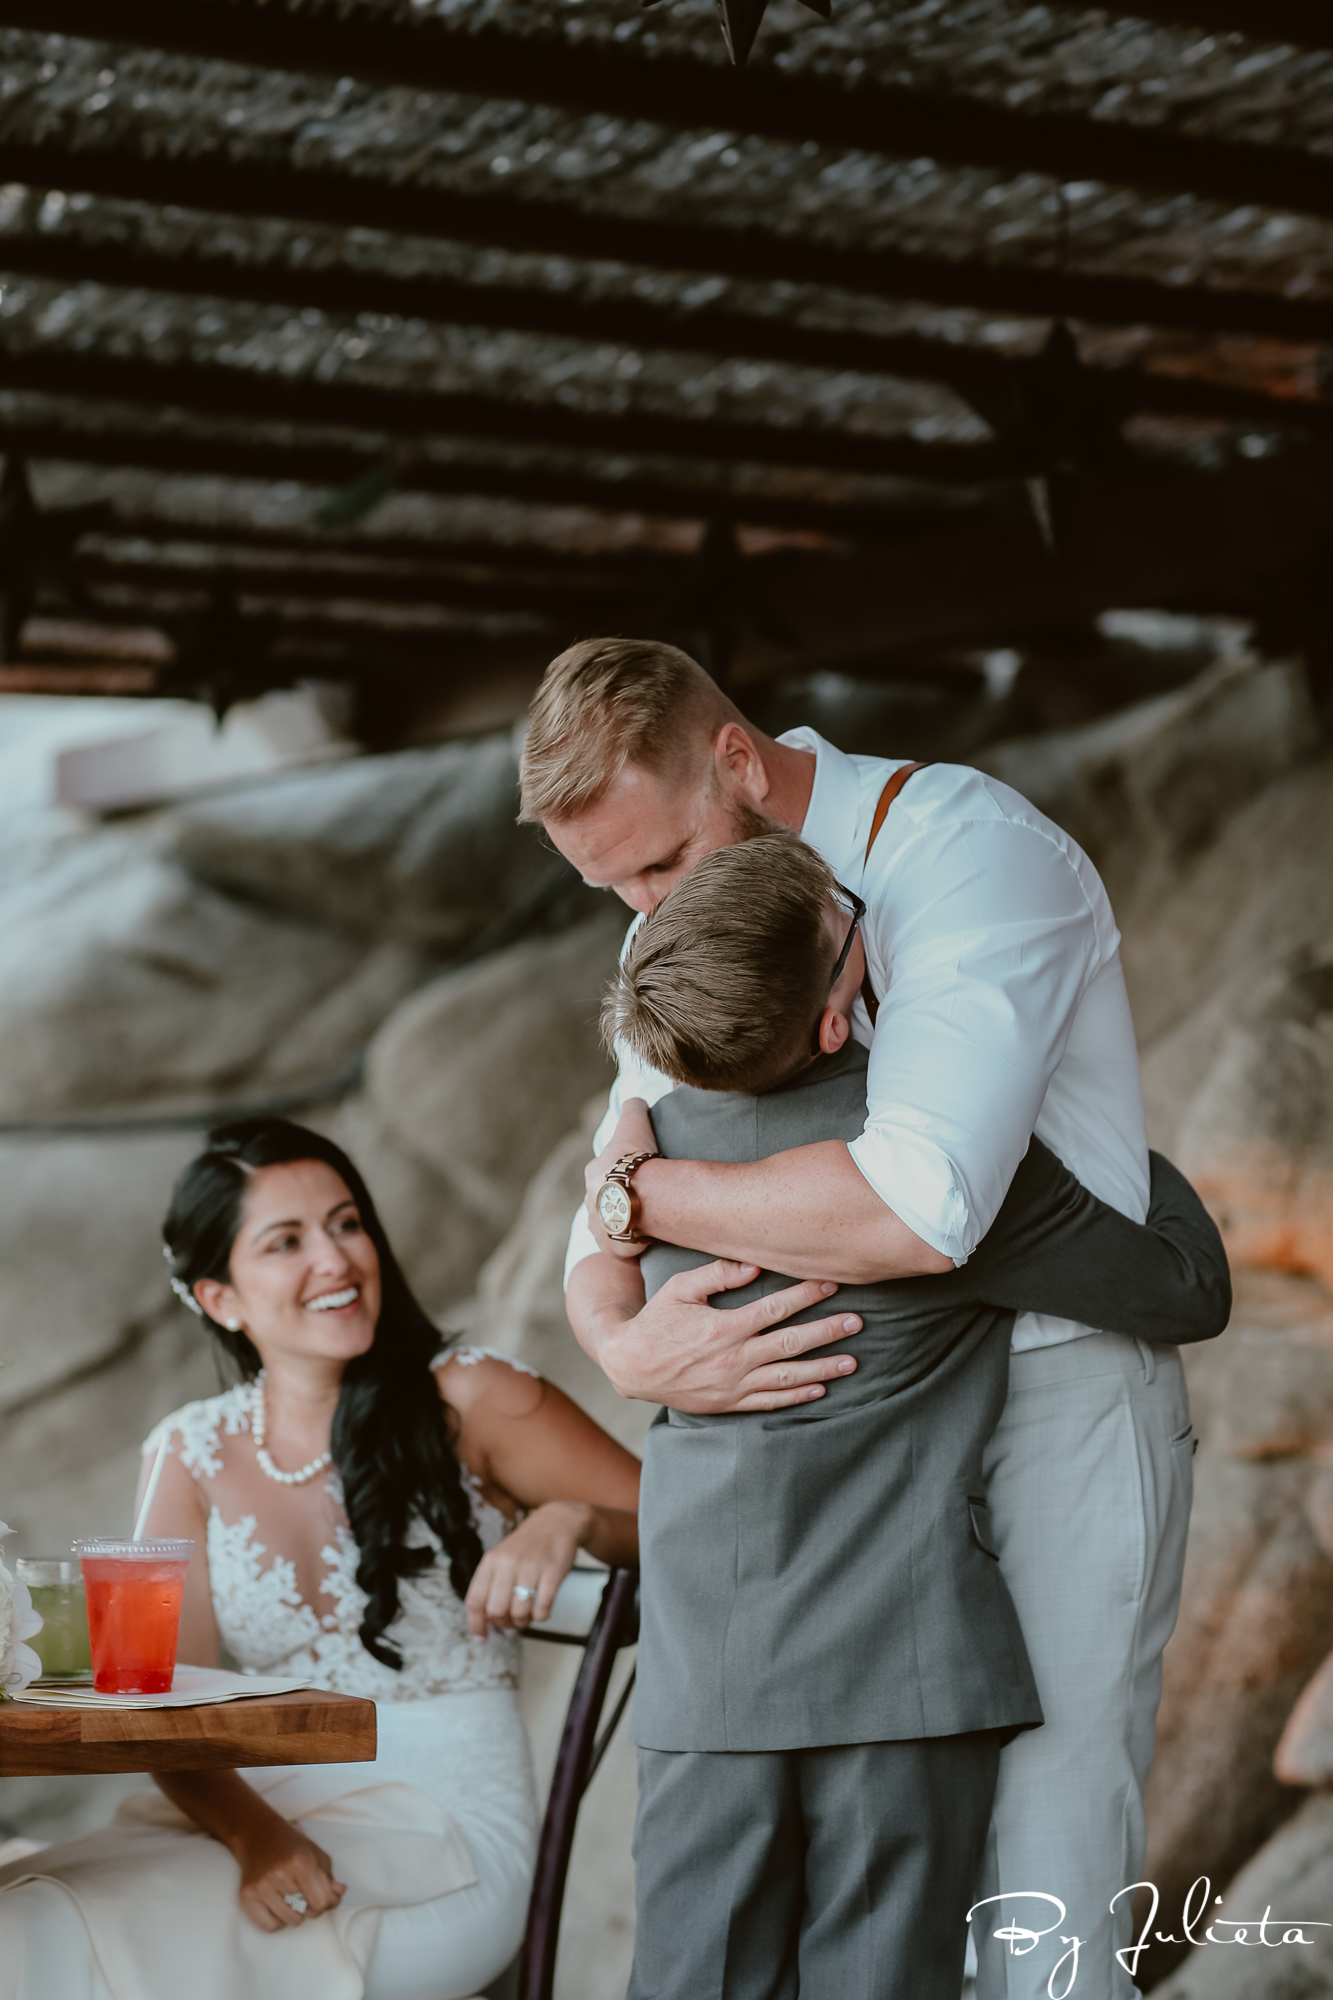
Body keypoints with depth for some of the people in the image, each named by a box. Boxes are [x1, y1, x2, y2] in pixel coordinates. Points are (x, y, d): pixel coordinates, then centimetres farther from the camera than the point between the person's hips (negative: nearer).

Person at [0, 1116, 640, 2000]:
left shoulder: (469, 1399, 0)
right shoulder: (190, 1457, 10)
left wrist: (571, 1519, -21)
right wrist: (256, 1835, -20)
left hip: (442, 1826, -4)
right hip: (254, 1809, 4)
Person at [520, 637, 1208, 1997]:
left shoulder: (971, 850, -17)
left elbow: (917, 1208, -31)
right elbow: (602, 1239, 8)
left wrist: (642, 1185, -16)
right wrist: (629, 1346, -17)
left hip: (1056, 1397, -6)